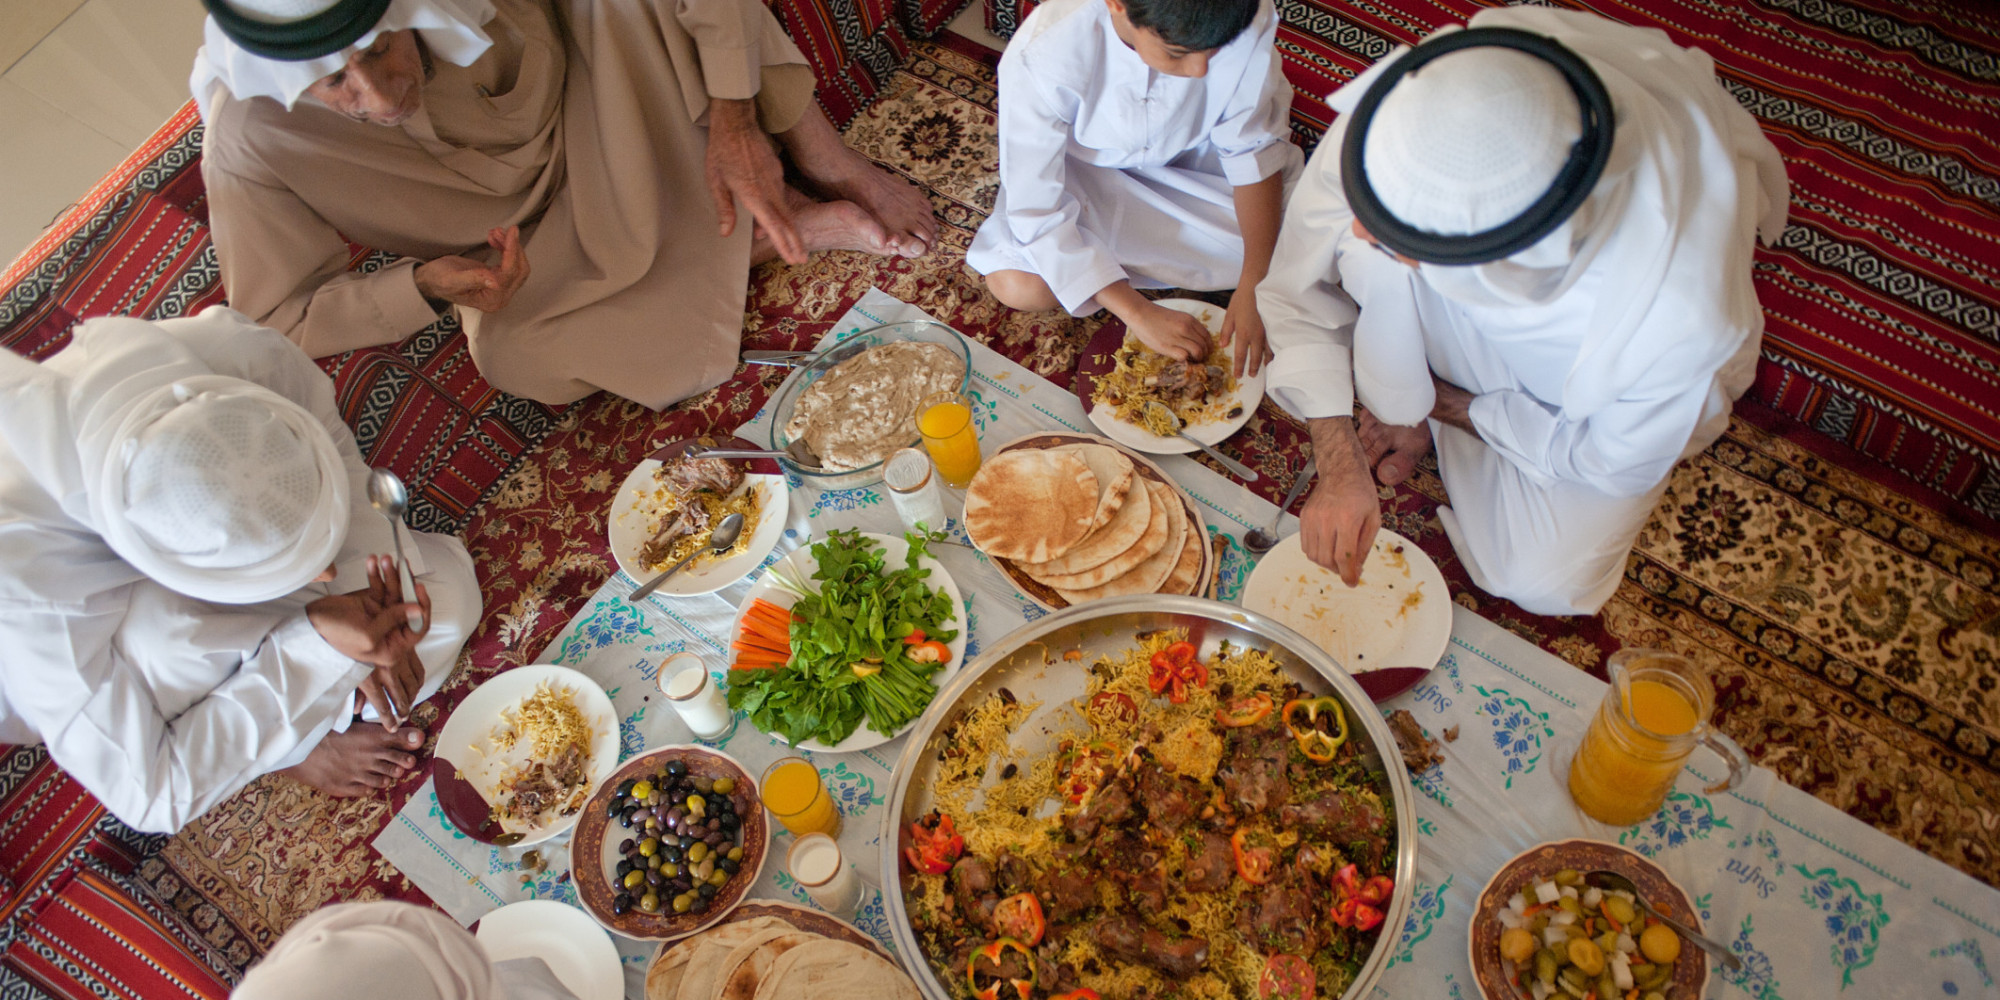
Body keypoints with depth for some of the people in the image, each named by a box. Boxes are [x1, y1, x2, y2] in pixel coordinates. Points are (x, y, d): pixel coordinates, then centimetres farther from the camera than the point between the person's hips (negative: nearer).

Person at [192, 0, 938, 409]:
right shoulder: (250, 142, -27)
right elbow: (279, 323, -15)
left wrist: (734, 119, -31)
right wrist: (427, 285, -31)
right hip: (534, 240, 1)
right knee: (513, 357, -32)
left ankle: (833, 168, -15)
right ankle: (811, 225, -20)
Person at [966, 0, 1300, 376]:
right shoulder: (1040, 59, -38)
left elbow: (1256, 150, -19)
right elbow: (1035, 210, -33)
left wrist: (1254, 286, -28)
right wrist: (1139, 313, -36)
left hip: (1190, 158, 2)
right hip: (1083, 170, -2)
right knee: (1017, 285, -26)